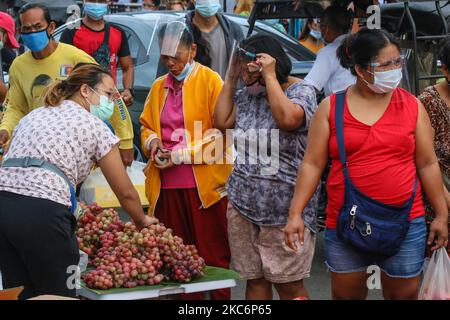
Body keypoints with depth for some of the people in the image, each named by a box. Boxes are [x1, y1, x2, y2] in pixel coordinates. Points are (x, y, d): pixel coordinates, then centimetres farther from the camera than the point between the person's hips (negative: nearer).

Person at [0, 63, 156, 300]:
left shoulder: (33, 116, 27)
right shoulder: (94, 125, 10)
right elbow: (125, 192, 14)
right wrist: (142, 222, 33)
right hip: (41, 211, -6)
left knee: (21, 293, 14)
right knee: (60, 294, 5)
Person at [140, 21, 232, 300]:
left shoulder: (210, 81, -3)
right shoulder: (159, 86, 15)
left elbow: (221, 132, -9)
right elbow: (147, 126, 23)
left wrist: (180, 155, -13)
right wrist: (152, 142, -1)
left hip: (203, 185, -5)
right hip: (166, 185, 5)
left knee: (213, 256, -1)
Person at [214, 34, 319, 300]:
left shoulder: (301, 92, -7)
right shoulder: (248, 95, 13)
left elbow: (287, 119, -27)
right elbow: (222, 122, 11)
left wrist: (269, 76, -19)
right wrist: (231, 78, 8)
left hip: (283, 211, -6)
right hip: (243, 205, 6)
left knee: (289, 285, -2)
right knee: (255, 280, 9)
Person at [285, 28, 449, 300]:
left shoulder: (412, 105, 3)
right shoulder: (331, 108, 1)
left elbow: (427, 164, 7)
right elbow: (313, 165, 1)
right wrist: (296, 213, -5)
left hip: (405, 224, 0)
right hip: (345, 224, 0)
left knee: (404, 294, 8)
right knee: (345, 294, 11)